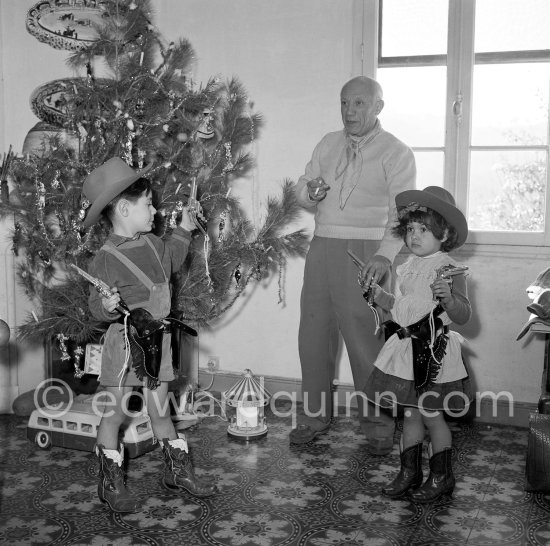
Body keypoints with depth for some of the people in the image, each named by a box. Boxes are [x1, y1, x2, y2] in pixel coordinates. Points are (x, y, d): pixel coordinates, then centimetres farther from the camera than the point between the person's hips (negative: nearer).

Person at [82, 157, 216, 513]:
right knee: (115, 413, 4)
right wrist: (107, 306, -35)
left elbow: (170, 262, 29)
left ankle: (178, 471, 28)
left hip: (157, 341, 6)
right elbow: (96, 306, -14)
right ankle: (111, 484, 18)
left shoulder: (152, 243, 6)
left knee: (161, 411, 17)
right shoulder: (106, 258, -16)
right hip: (125, 342, -6)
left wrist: (183, 231, 28)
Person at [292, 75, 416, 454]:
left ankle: (377, 423, 8)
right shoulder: (328, 144, 15)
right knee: (314, 332, 7)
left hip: (365, 253, -5)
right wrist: (309, 192, -8)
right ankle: (315, 415, 20)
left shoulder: (395, 152, -2)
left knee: (366, 337, -6)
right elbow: (302, 190, 18)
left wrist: (385, 254, -28)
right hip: (323, 248, 6)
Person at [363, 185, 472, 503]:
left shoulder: (450, 270, -13)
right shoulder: (408, 268, 9)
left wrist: (448, 297, -35)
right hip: (407, 350, 6)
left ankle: (442, 477, 21)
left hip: (434, 352, -6)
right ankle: (410, 472, 26)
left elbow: (463, 316, -17)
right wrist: (377, 292, 12)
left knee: (431, 414, 3)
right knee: (411, 413, 13)